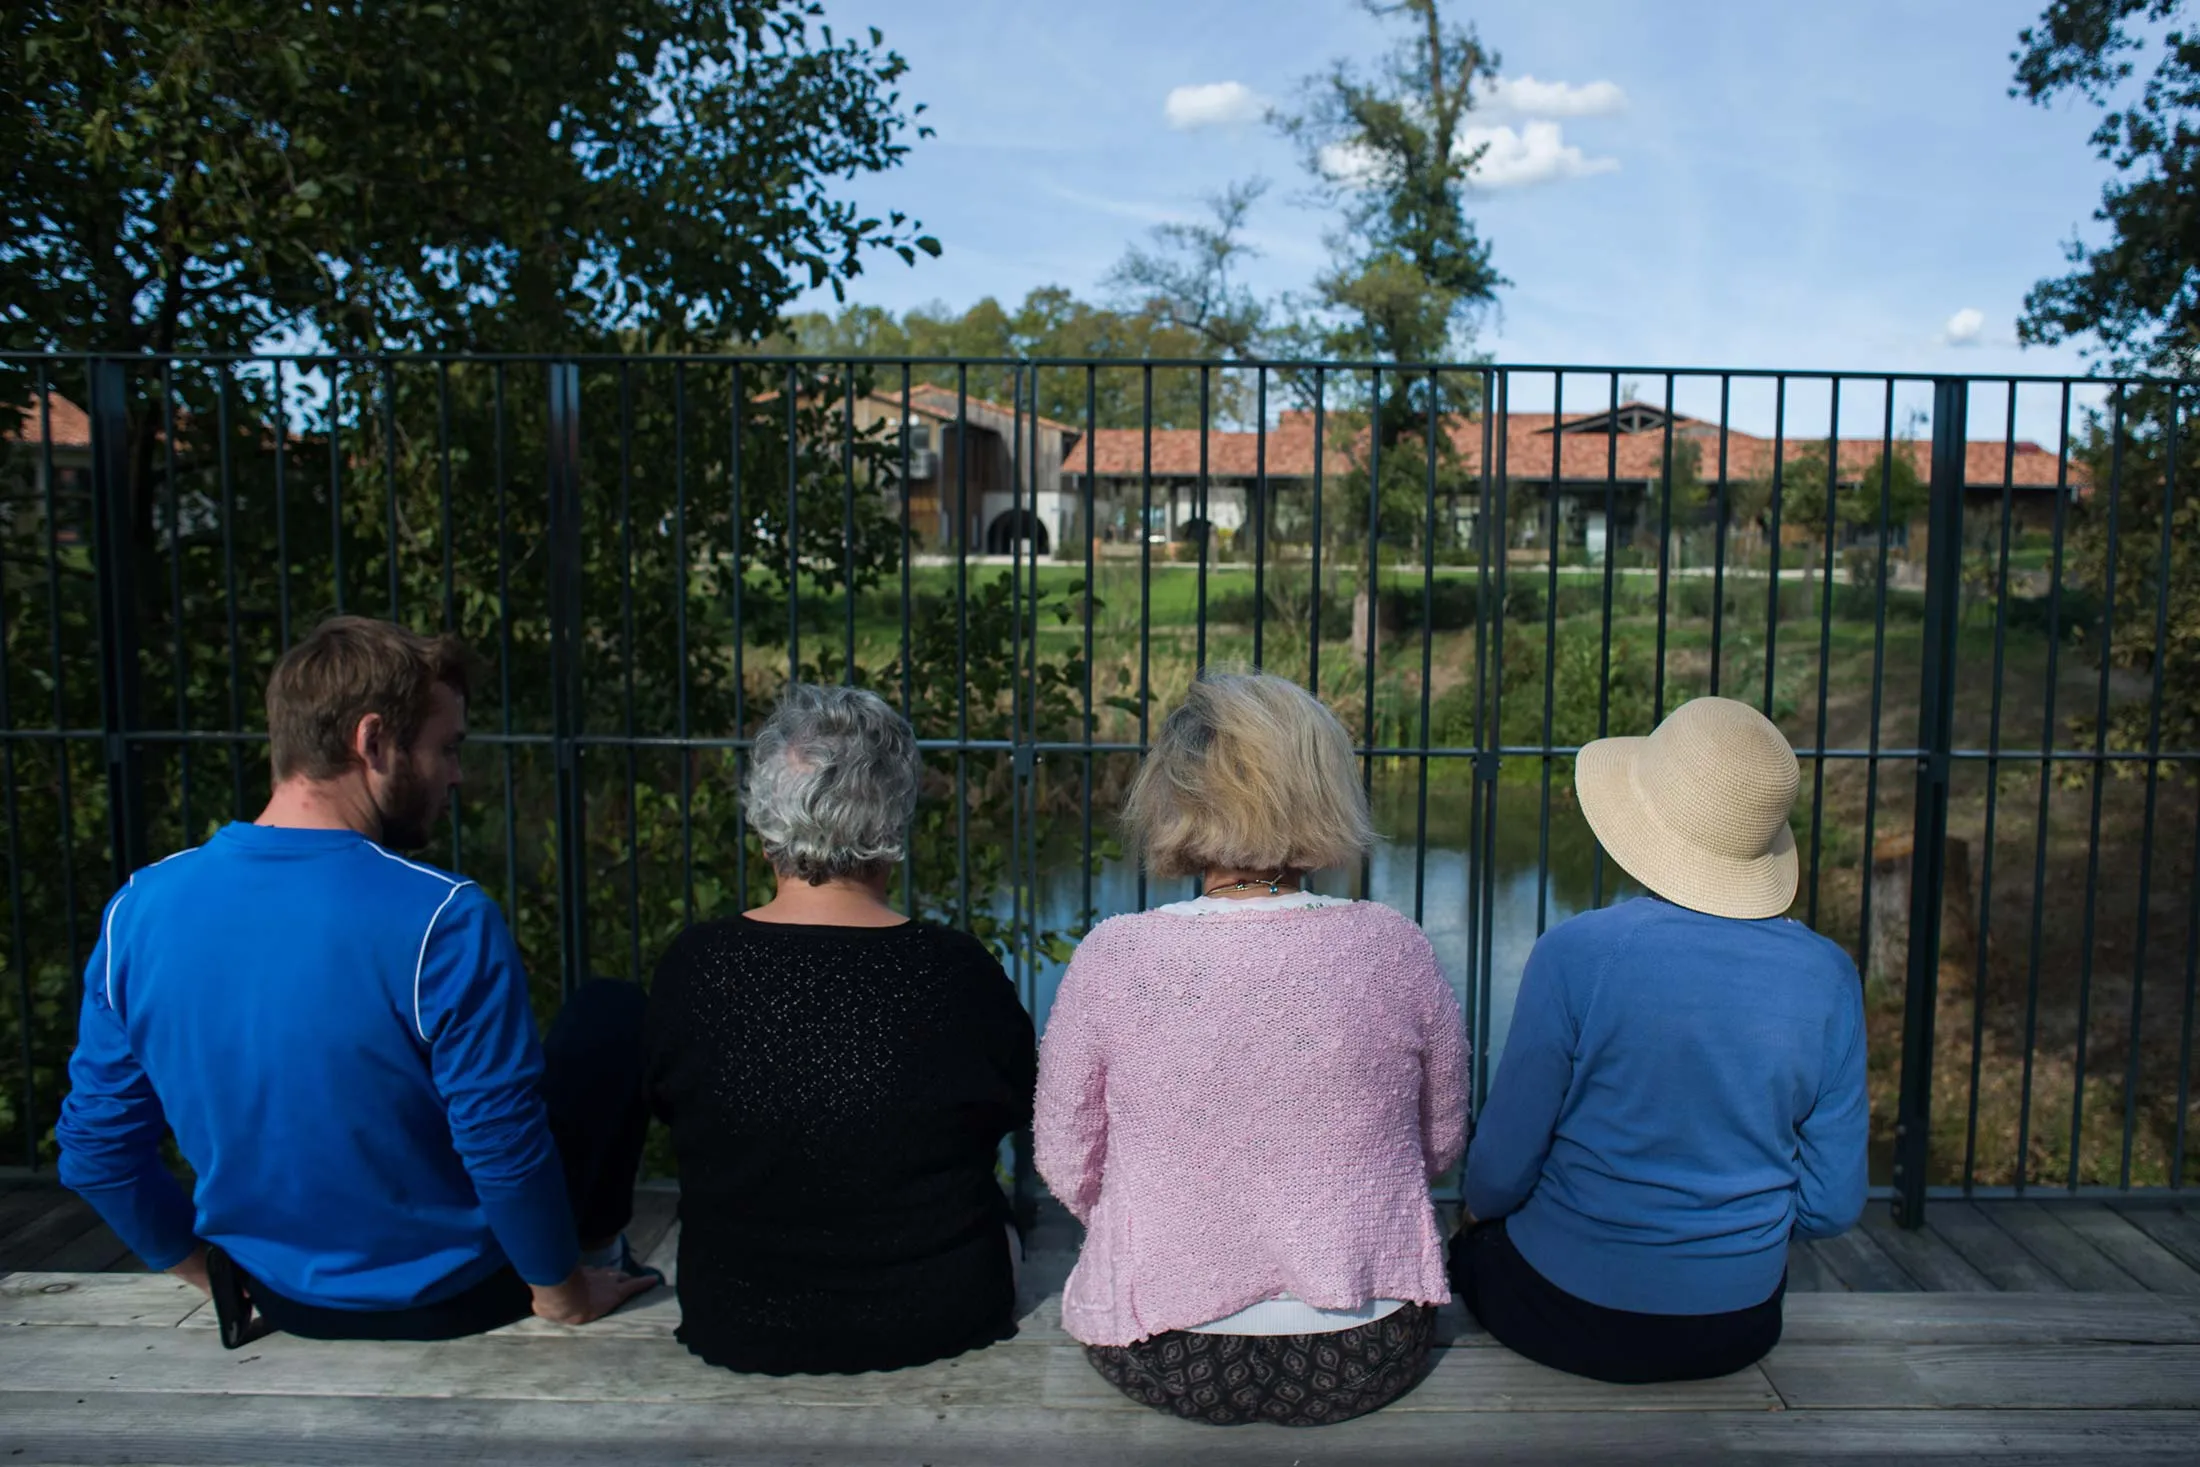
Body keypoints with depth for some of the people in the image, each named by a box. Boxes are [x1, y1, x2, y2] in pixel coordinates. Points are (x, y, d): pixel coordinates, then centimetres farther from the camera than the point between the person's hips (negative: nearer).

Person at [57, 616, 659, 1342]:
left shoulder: (138, 908, -12)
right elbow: (506, 1148, -24)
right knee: (615, 1012, 13)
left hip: (284, 1300, 5)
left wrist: (213, 1269, 12)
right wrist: (564, 1294, -6)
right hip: (452, 1297, -5)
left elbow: (95, 1146, -3)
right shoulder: (444, 920, -29)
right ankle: (594, 1253, 24)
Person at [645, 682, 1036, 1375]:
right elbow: (1019, 1110, -3)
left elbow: (662, 1104, 2)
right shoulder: (959, 973, -22)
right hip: (935, 1323, -2)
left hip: (734, 1327, 2)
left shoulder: (691, 967, -18)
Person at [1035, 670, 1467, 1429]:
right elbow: (1441, 1145, 3)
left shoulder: (1112, 958, -16)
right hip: (1368, 1358, 2)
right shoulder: (1393, 948, -13)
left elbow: (1067, 1164, -3)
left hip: (1164, 1359, -1)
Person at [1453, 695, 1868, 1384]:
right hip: (1739, 1326, 4)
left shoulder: (1575, 954, -21)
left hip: (1572, 1317, -3)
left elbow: (1499, 1175, -13)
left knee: (1473, 1243, 28)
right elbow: (1832, 1205, -3)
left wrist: (1481, 1205, 10)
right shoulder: (1828, 976, -10)